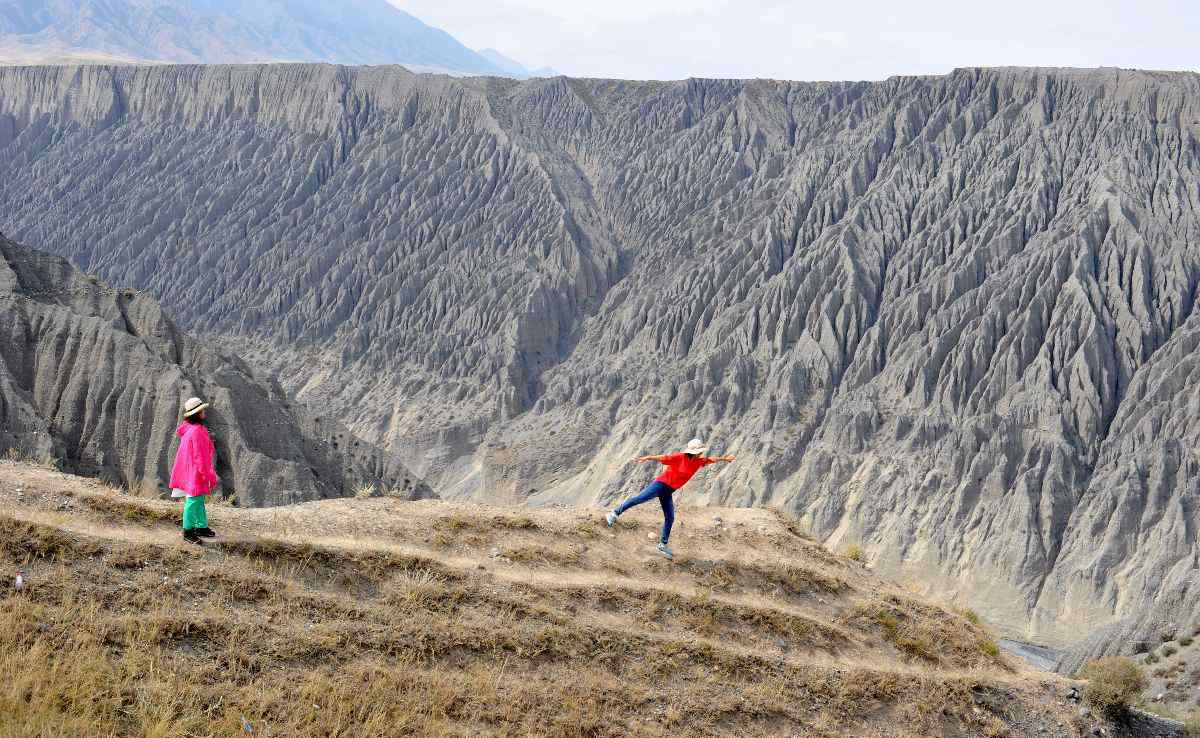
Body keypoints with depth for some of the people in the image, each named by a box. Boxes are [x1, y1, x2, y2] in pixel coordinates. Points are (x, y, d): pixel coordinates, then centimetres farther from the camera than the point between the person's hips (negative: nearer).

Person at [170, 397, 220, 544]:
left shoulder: (190, 428, 9)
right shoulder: (197, 431, -23)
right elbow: (199, 455, -23)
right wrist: (206, 474, -18)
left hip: (192, 471, 10)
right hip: (195, 472, -10)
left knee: (199, 500, 20)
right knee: (194, 500, -1)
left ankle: (202, 527, 31)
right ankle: (188, 531, 8)